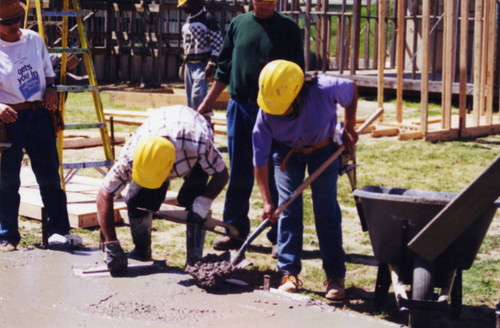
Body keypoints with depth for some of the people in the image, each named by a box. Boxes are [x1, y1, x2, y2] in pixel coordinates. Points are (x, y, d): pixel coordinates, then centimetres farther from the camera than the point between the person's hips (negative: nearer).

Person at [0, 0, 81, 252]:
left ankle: (58, 231, 13)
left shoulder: (34, 39, 7)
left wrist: (50, 88, 2)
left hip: (39, 115, 4)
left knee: (49, 175, 6)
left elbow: (47, 69, 22)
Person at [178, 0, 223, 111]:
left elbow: (218, 43, -12)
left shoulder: (207, 18, -9)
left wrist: (212, 64, -18)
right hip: (189, 65, 8)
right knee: (190, 98, 9)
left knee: (198, 96, -19)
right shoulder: (187, 21, 16)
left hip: (202, 65, -8)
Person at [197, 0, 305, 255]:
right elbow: (224, 69, 14)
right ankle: (236, 230, 20)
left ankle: (279, 237, 10)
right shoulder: (238, 24, 9)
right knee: (239, 174, 9)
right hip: (240, 107, 3)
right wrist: (207, 103, 12)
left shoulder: (288, 28, 0)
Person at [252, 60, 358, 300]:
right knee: (288, 208, -6)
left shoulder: (325, 90, -35)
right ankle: (289, 274, 3)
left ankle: (336, 277, 4)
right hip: (286, 151, 1)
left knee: (326, 210, -3)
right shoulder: (266, 113, -29)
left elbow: (352, 88, -11)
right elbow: (260, 159, -20)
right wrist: (266, 201, -23)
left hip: (323, 149, -1)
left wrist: (349, 129, -8)